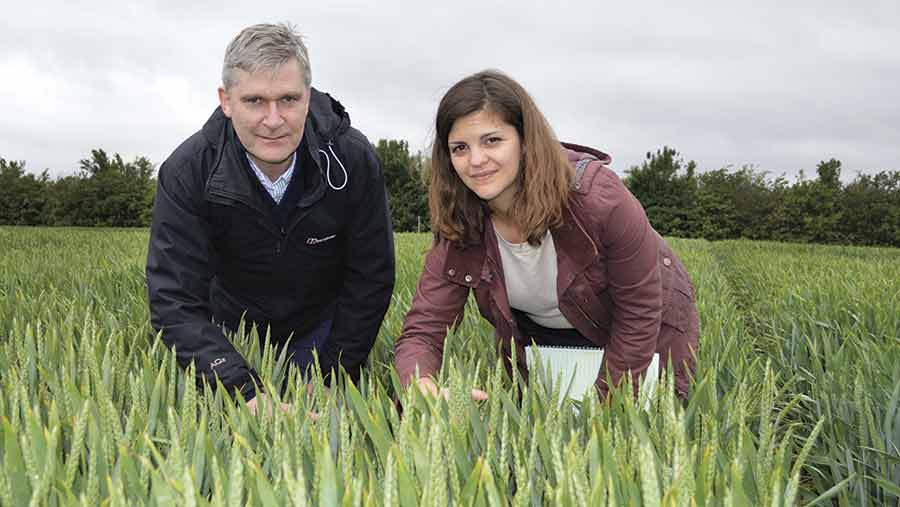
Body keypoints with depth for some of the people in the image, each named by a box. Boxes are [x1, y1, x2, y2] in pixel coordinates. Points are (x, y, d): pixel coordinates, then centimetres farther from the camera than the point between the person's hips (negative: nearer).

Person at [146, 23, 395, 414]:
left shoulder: (354, 160, -27)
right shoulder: (187, 173, -29)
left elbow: (371, 279, -16)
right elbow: (175, 302, -32)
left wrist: (331, 375, -18)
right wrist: (248, 393, -44)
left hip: (322, 329, 0)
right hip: (232, 333, 0)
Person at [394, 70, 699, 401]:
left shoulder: (597, 196, -33)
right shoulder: (456, 225, -21)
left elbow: (639, 311, -23)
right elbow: (421, 333, -24)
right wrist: (423, 387, -47)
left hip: (641, 338, -2)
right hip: (541, 339, 3)